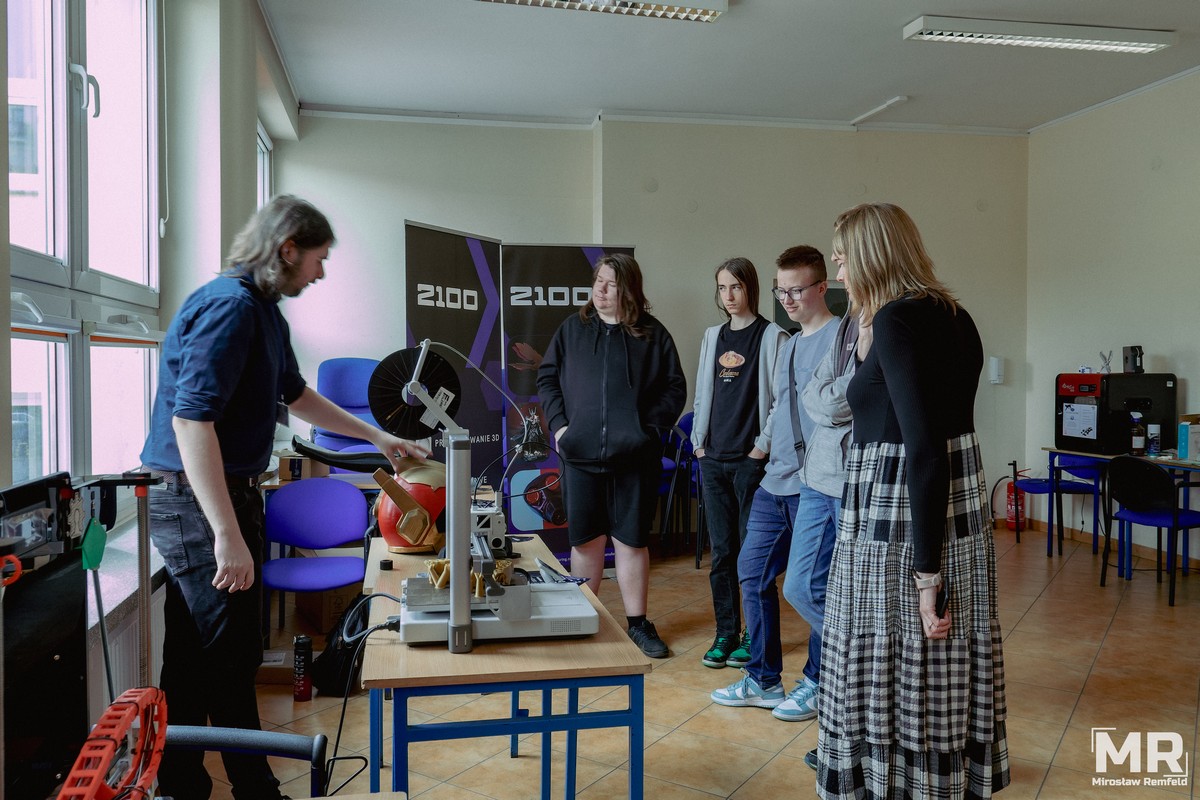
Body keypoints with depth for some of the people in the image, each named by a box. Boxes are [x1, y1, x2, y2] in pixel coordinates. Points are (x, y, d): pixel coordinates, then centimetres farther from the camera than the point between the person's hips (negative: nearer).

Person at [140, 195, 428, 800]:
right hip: (195, 502, -10)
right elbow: (191, 420, -26)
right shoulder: (229, 306, -19)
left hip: (230, 494, 10)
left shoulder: (265, 311, 14)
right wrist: (228, 535, -28)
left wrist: (378, 438, 30)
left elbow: (295, 395, 27)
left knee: (196, 656, 17)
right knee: (231, 658, 0)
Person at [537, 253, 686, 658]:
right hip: (580, 456, 2)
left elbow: (675, 388, 4)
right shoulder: (573, 328, 8)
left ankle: (637, 622, 19)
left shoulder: (652, 333, 3)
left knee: (631, 541, 6)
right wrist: (559, 424, -2)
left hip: (634, 457, -1)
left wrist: (650, 428, -7)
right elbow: (547, 377, 10)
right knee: (585, 539, 10)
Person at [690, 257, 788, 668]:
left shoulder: (772, 336, -4)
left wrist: (764, 446, -11)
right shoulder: (713, 336, 13)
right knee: (721, 551, 9)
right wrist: (699, 441, 10)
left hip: (752, 460, -5)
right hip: (713, 459, 5)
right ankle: (726, 633, 19)